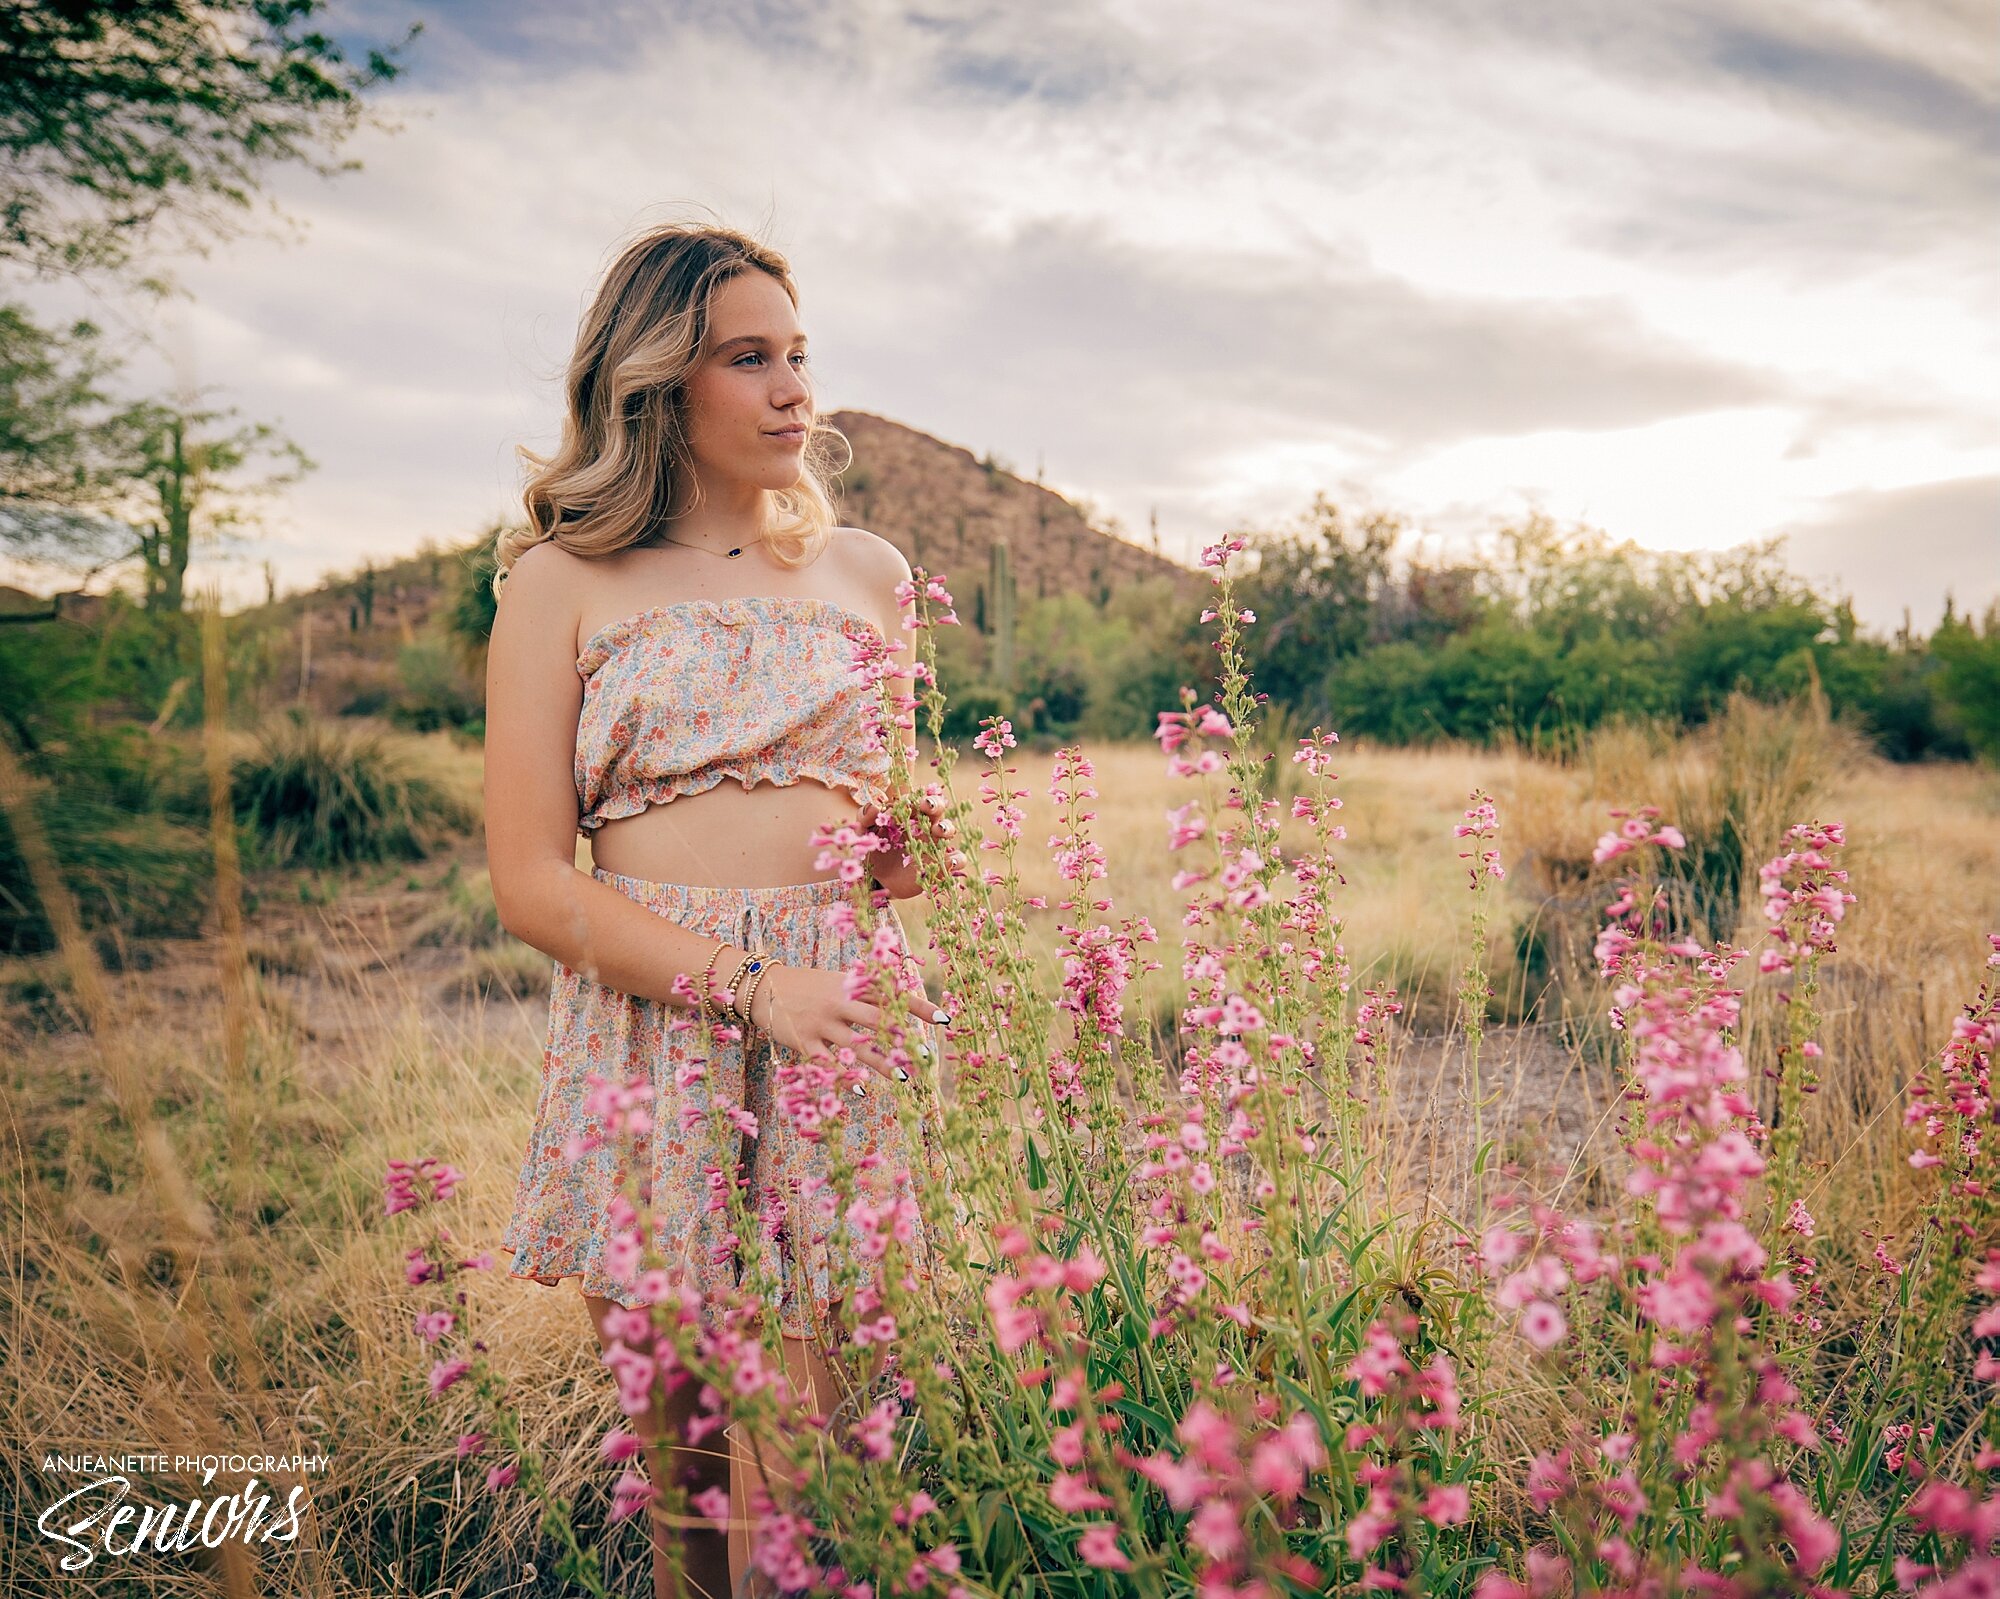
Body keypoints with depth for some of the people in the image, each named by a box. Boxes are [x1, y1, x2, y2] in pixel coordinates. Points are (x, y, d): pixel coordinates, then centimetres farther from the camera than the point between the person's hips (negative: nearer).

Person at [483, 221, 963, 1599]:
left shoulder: (867, 571, 13)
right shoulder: (563, 582, 3)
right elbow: (532, 882, -4)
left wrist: (909, 851, 1)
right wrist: (750, 987, -16)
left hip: (838, 1022, 2)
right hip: (648, 1018, -1)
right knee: (677, 1454, 10)